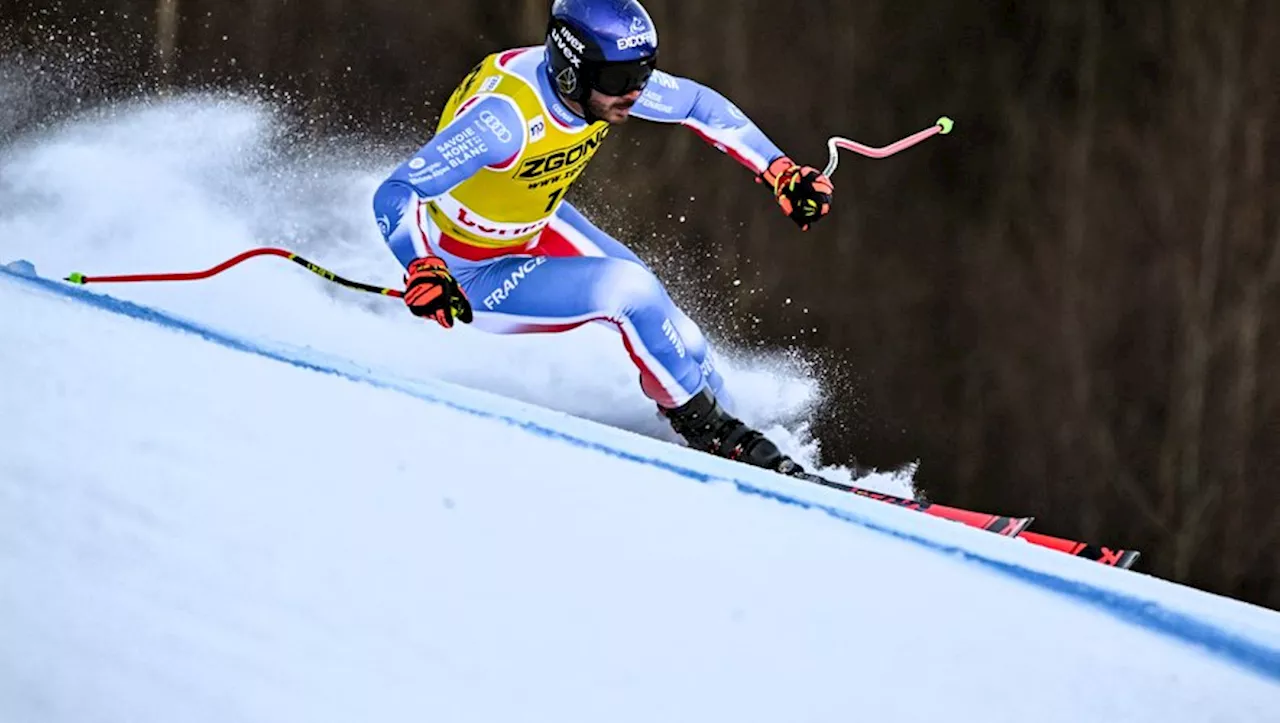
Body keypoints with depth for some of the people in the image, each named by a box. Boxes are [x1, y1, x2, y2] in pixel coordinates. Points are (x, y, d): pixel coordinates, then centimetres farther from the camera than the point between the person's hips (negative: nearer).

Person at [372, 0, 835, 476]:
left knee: (660, 318, 3)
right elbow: (395, 196, -39)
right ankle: (711, 430, -2)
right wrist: (423, 271, -56)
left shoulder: (608, 77, -17)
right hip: (472, 275, -7)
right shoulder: (506, 115, -38)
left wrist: (782, 173, -1)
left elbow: (699, 105, 2)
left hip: (538, 226, 7)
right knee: (629, 291, -21)